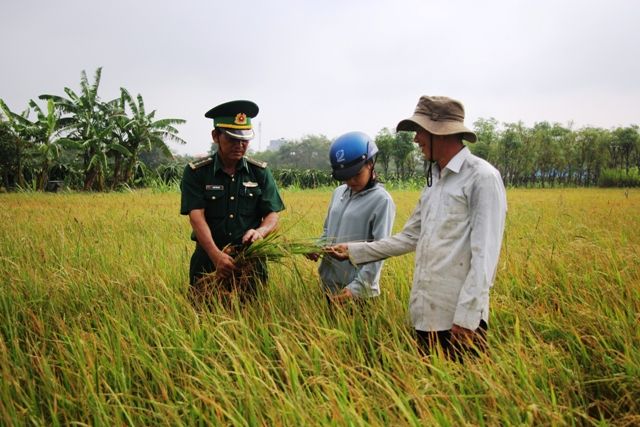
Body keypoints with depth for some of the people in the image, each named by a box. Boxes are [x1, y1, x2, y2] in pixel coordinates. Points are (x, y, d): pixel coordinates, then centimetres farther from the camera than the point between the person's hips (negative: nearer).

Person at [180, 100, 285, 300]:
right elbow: (196, 216, -14)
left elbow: (273, 215, -1)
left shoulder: (260, 173, 3)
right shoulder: (195, 172, -4)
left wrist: (260, 231, -25)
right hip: (209, 259, -1)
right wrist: (217, 255, -29)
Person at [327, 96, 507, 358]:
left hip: (459, 318, -8)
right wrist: (355, 251, 17)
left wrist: (467, 317, -21)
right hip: (426, 314, 8)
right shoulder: (434, 181, 16)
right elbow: (410, 237, 20)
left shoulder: (482, 178, -10)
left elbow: (485, 253, -16)